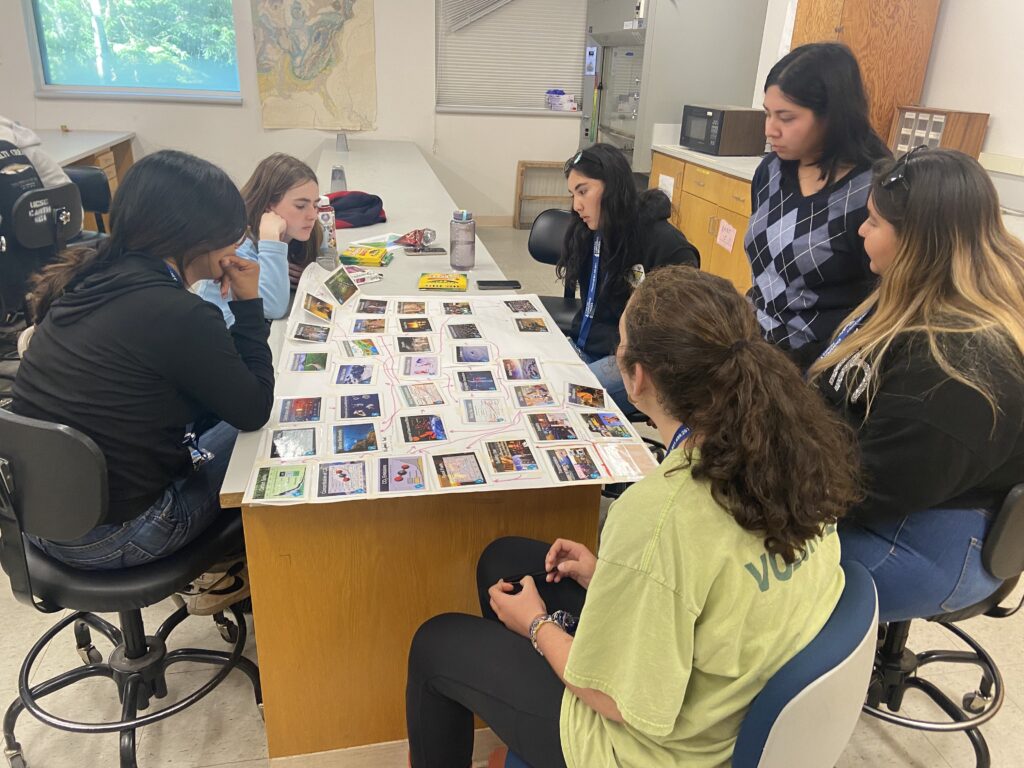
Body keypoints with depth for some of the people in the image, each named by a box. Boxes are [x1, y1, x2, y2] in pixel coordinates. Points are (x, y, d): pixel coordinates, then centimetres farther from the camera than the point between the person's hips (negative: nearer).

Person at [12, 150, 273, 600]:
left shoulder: (90, 281, 0)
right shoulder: (175, 312, -26)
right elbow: (254, 411, -13)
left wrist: (223, 304, 5)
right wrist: (247, 304, -9)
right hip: (105, 538, -8)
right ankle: (231, 573, 33)